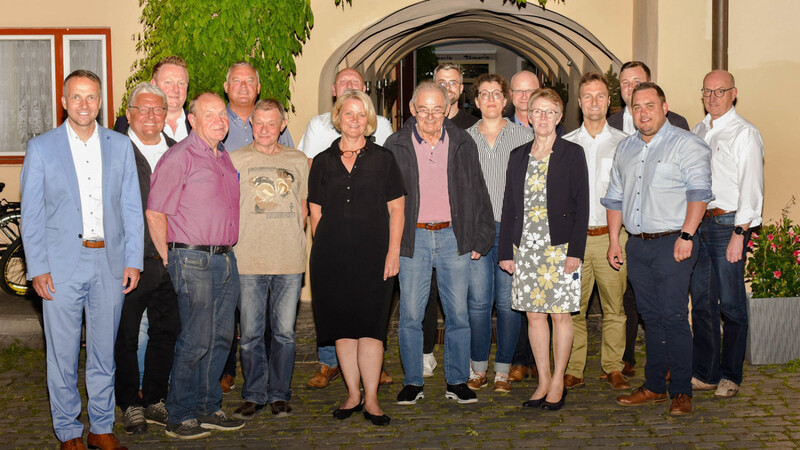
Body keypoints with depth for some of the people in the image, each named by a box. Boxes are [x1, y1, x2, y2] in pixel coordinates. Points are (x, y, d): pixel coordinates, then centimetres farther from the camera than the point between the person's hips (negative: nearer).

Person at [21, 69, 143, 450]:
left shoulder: (120, 146, 7)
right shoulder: (41, 148, 2)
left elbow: (132, 208, 8)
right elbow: (31, 214, 1)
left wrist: (133, 261, 1)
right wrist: (37, 269, -6)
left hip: (110, 263, 2)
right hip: (62, 266, -2)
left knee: (104, 351, 11)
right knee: (62, 354, 5)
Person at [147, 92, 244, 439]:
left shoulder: (225, 159, 17)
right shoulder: (179, 157, -8)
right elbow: (155, 213, -10)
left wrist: (228, 251, 18)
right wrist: (169, 259, -6)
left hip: (226, 259, 8)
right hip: (193, 260, -8)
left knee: (220, 338, 10)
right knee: (195, 341, -5)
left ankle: (208, 409, 21)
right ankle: (180, 417, 6)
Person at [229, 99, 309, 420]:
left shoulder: (298, 161, 11)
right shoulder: (235, 160, 5)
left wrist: (293, 240, 7)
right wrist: (236, 242, -1)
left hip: (290, 260, 1)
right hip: (249, 260, -1)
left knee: (284, 331, 6)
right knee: (250, 332, 3)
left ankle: (279, 394, 18)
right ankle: (254, 395, 17)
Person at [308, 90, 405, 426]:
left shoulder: (383, 159, 5)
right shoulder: (323, 162, 10)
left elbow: (396, 209, 3)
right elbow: (316, 212, 11)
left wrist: (393, 251, -6)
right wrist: (324, 250, 3)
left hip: (373, 253, -2)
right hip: (332, 256, 2)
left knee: (371, 325, -3)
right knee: (342, 326, 6)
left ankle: (370, 399, 5)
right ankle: (353, 394, 18)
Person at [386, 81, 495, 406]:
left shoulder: (463, 144, 7)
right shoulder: (396, 145, 3)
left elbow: (478, 193, 10)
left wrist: (479, 240, 4)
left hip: (454, 237, 1)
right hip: (412, 238, -1)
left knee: (458, 314, 4)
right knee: (410, 315, 3)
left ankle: (457, 381, 16)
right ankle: (412, 382, 15)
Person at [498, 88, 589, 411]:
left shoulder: (572, 154, 0)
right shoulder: (518, 156, 11)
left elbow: (582, 205, -4)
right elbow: (509, 206, 11)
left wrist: (575, 250, -12)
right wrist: (506, 251, 6)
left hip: (560, 247, -4)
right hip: (526, 247, 4)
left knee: (561, 314, 1)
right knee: (534, 315, 6)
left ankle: (558, 382, 12)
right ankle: (543, 381, 16)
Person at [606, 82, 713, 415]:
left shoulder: (686, 144, -3)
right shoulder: (625, 148, 17)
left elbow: (699, 193, -12)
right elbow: (615, 197, 20)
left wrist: (686, 236, -20)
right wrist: (613, 241, 14)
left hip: (672, 243, -6)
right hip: (637, 245, 6)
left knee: (674, 317, -6)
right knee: (651, 318, 11)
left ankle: (681, 391, 3)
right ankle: (654, 386, 19)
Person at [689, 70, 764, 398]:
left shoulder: (745, 133, -5)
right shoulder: (698, 132, 15)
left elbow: (751, 187, -10)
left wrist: (740, 233, -16)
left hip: (728, 224, -6)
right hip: (698, 223, 6)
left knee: (731, 303, -1)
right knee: (701, 301, 9)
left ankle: (730, 376, 11)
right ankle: (704, 372, 18)